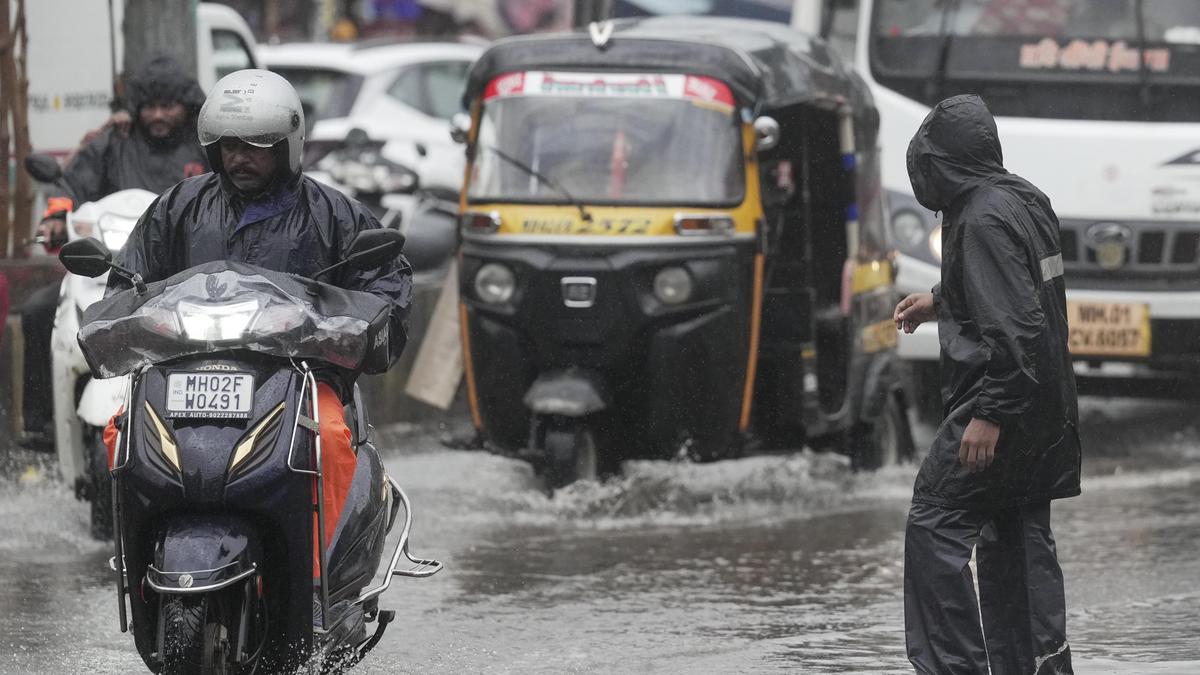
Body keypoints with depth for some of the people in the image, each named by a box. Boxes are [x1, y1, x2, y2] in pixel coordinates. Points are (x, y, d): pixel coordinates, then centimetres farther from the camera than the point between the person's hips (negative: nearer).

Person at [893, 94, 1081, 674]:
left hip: (1001, 406, -10)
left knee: (935, 527, -7)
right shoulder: (1024, 200, 11)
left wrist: (989, 414, -25)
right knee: (1019, 538, 14)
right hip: (1047, 410, 10)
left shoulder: (983, 221, -19)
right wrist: (939, 302, 34)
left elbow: (1013, 327, -25)